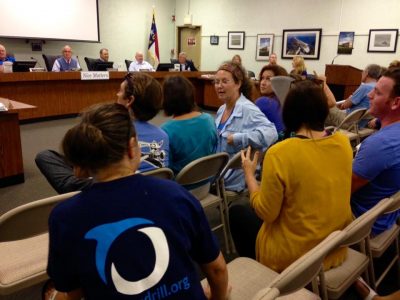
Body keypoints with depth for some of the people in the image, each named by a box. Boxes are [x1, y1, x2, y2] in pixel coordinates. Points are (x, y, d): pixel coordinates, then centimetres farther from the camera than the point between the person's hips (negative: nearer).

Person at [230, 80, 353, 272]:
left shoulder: (279, 153, -27)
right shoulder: (343, 143, -8)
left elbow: (266, 213, -18)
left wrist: (249, 173, -4)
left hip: (294, 256, -6)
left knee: (237, 213, 18)